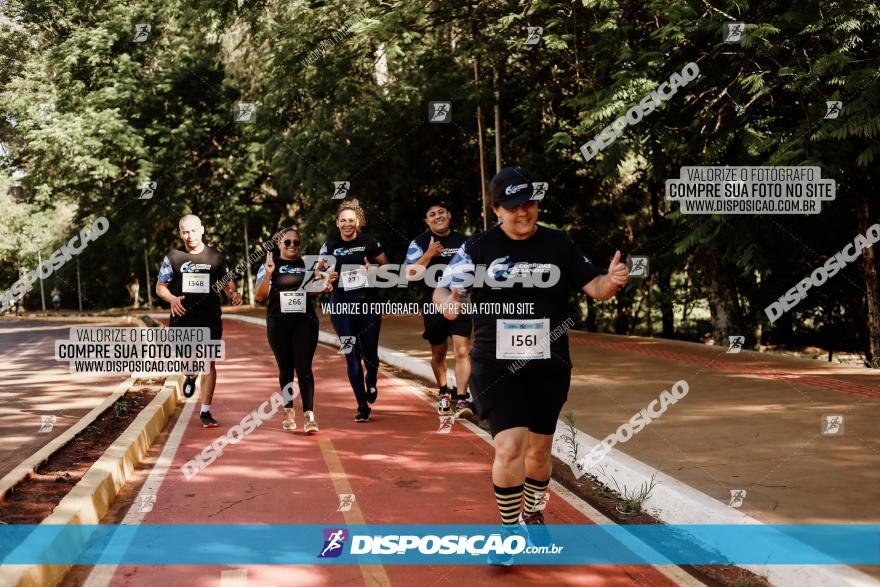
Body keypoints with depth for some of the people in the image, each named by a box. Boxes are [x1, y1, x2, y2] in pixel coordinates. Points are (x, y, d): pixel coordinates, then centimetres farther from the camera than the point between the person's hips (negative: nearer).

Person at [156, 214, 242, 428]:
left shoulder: (216, 257, 5)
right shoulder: (173, 258, 5)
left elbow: (227, 283, 11)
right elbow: (160, 286, 9)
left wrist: (233, 294, -13)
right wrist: (172, 299, -12)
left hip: (210, 318, 0)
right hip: (182, 317, 0)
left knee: (208, 362, -2)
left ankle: (205, 411, 6)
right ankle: (190, 376, 38)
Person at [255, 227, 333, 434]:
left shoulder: (307, 265, 9)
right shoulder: (269, 265, 2)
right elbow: (260, 296, -4)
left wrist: (323, 287, -1)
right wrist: (268, 274, -18)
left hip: (305, 322, 0)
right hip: (278, 324, 0)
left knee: (304, 368, -8)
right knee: (285, 368, 9)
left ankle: (309, 416, -14)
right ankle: (289, 412, 23)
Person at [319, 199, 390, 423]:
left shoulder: (369, 242, 1)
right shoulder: (330, 245, 3)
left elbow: (386, 265, 10)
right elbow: (319, 270, 10)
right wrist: (327, 276, -12)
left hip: (368, 302, 0)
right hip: (341, 304, 0)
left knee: (370, 353, 5)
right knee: (352, 355, -4)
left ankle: (371, 383, 41)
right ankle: (362, 407, 4)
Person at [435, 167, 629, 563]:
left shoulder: (559, 245, 3)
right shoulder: (478, 248, -3)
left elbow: (593, 287, 2)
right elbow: (443, 289, -9)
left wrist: (611, 281, -20)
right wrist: (448, 301, -32)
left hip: (549, 366, 3)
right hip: (495, 365, -3)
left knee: (539, 449, 13)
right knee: (510, 447, -14)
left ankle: (532, 516, 40)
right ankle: (509, 530, 6)